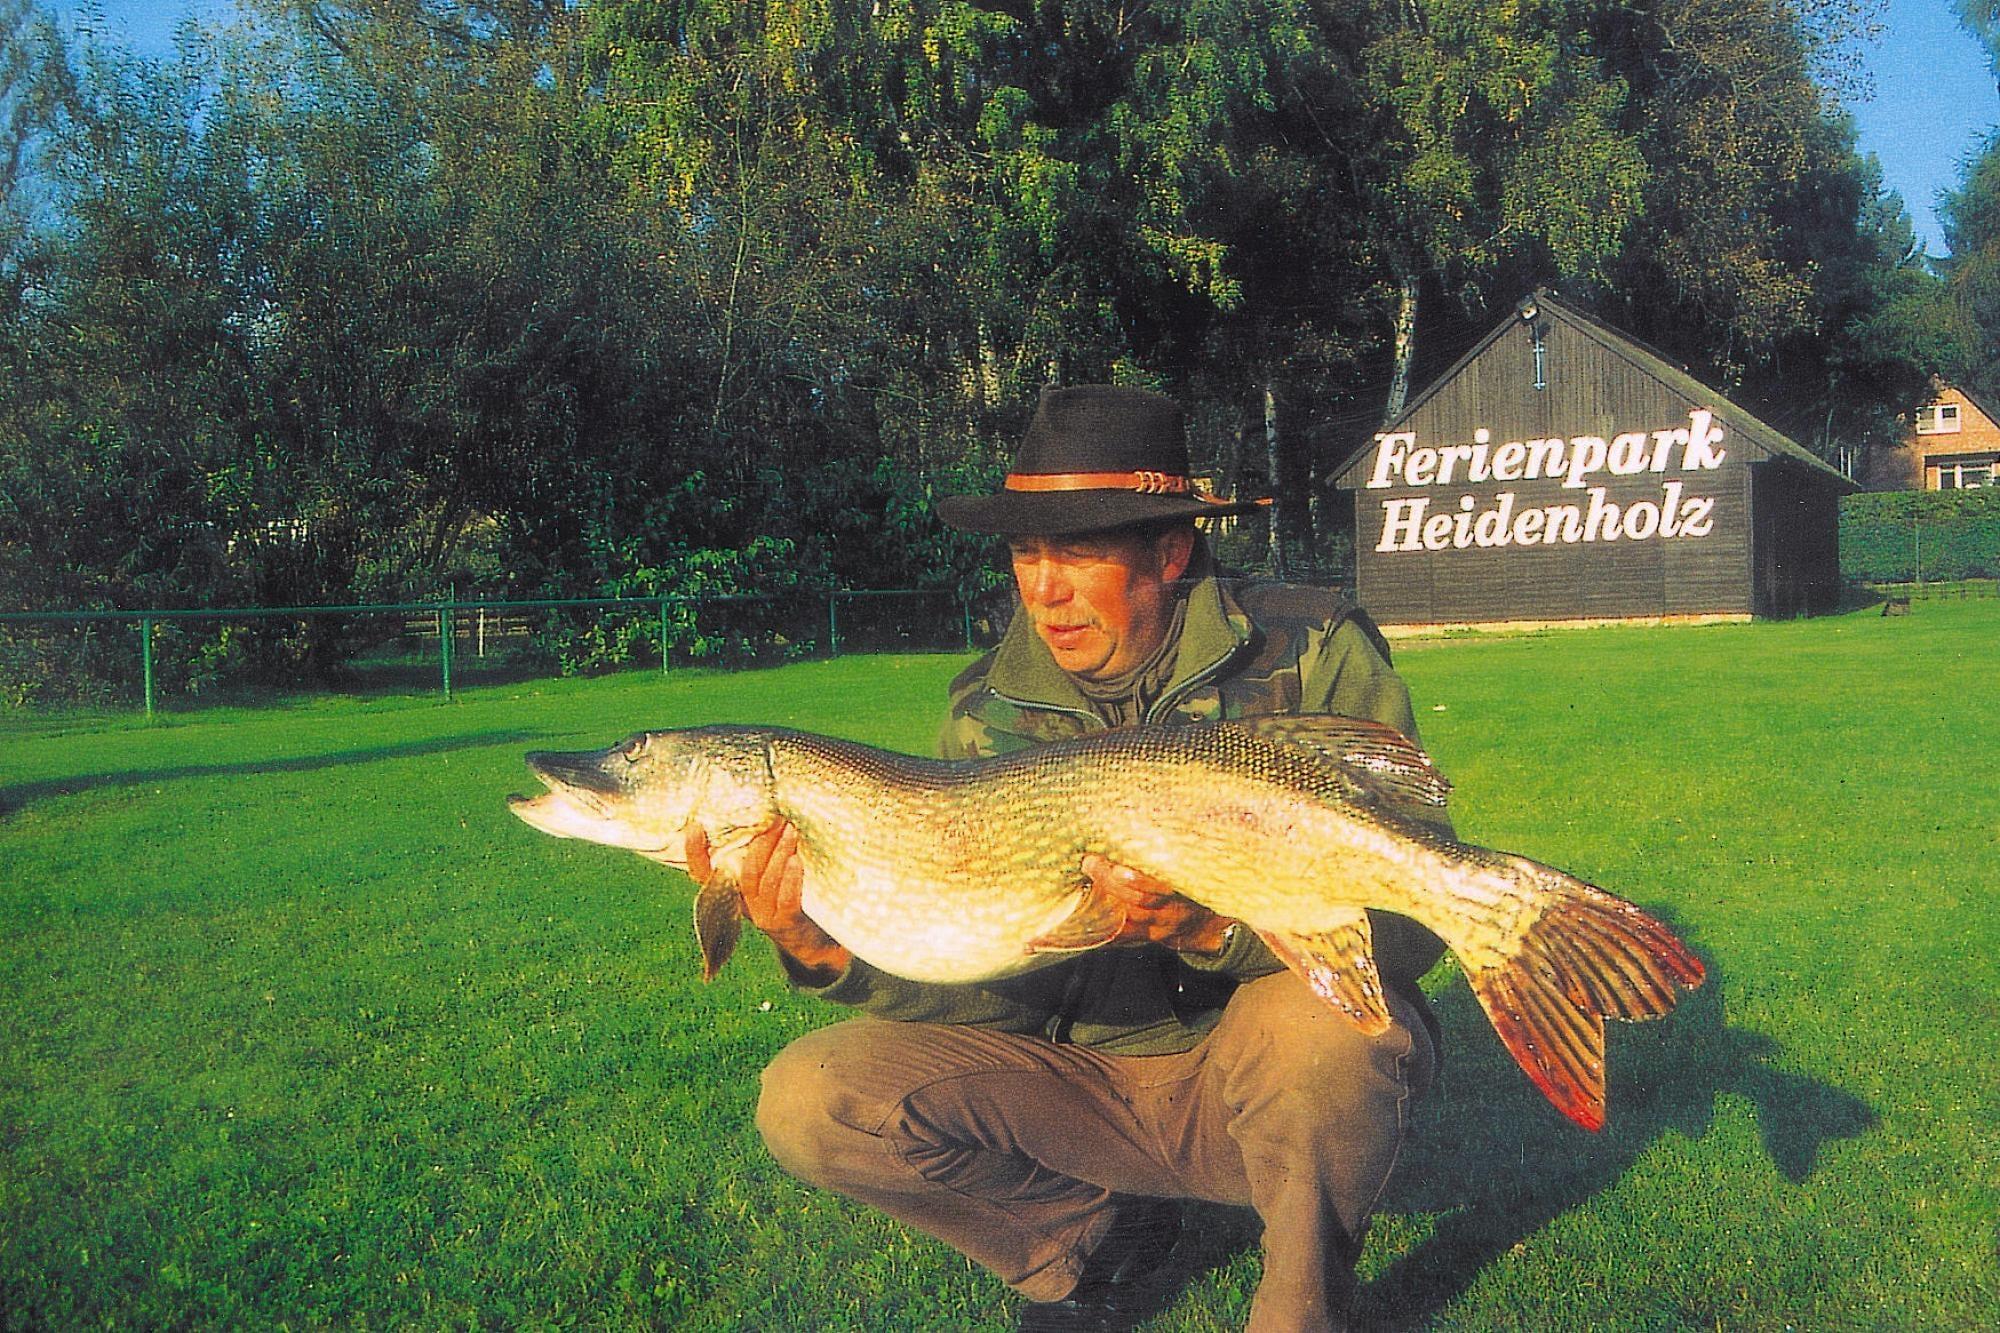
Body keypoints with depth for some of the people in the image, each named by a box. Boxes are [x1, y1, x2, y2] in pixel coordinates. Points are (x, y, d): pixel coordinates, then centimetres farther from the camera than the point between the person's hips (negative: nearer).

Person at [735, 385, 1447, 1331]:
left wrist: (1217, 925, -37)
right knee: (808, 1101, -14)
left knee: (1324, 1022, -37)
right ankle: (1095, 1237, 10)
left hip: (1264, 1079, -3)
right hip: (1082, 1075, 4)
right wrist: (838, 958, -27)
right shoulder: (988, 709, -3)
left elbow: (1410, 920, -19)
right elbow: (998, 980, -7)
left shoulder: (1316, 657, -13)